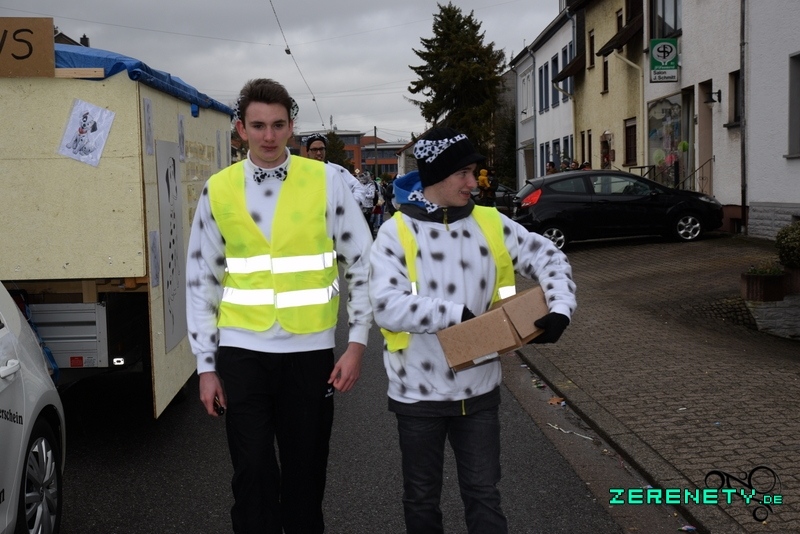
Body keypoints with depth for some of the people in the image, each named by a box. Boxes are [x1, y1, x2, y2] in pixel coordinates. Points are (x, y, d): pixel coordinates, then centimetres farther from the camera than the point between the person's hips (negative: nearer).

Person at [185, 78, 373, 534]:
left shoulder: (325, 181, -2)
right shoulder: (218, 190, 2)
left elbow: (363, 265, 2)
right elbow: (202, 281, 6)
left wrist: (358, 343, -2)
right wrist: (206, 364, 4)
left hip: (310, 350, 0)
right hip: (242, 351, 1)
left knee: (306, 472, 11)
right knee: (253, 474, 3)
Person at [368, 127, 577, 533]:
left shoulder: (490, 224, 0)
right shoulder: (396, 232, -11)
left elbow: (549, 259, 4)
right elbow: (388, 306, -22)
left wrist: (560, 309, -14)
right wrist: (459, 314, -24)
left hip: (478, 390, 3)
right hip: (419, 392, -2)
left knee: (484, 496, 12)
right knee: (422, 498, 16)